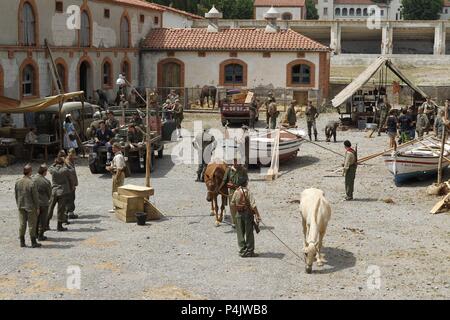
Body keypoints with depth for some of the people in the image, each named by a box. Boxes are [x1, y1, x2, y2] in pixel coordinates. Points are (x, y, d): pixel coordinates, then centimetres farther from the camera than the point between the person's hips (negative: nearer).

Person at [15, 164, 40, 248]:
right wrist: (37, 208, -6)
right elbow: (35, 197, -14)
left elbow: (16, 196, 9)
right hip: (30, 207, -5)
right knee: (32, 224, 3)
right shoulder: (31, 183, -19)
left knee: (22, 224, 11)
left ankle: (22, 242, 15)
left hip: (21, 207, 5)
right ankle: (33, 242, 10)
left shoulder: (17, 183, 0)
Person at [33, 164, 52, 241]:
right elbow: (49, 194, -6)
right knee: (43, 220, 8)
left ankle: (36, 234, 29)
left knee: (36, 219, 19)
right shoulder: (46, 182, -18)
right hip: (43, 203, -4)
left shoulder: (33, 180, -8)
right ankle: (40, 236, 13)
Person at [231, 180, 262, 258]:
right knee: (249, 233, 6)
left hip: (239, 214, 4)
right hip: (248, 214, -4)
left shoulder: (236, 192, -3)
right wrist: (257, 215, -16)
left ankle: (242, 251, 12)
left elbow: (232, 203, 6)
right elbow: (253, 205, -20)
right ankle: (249, 252, 10)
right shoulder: (248, 192, -16)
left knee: (240, 234, 10)